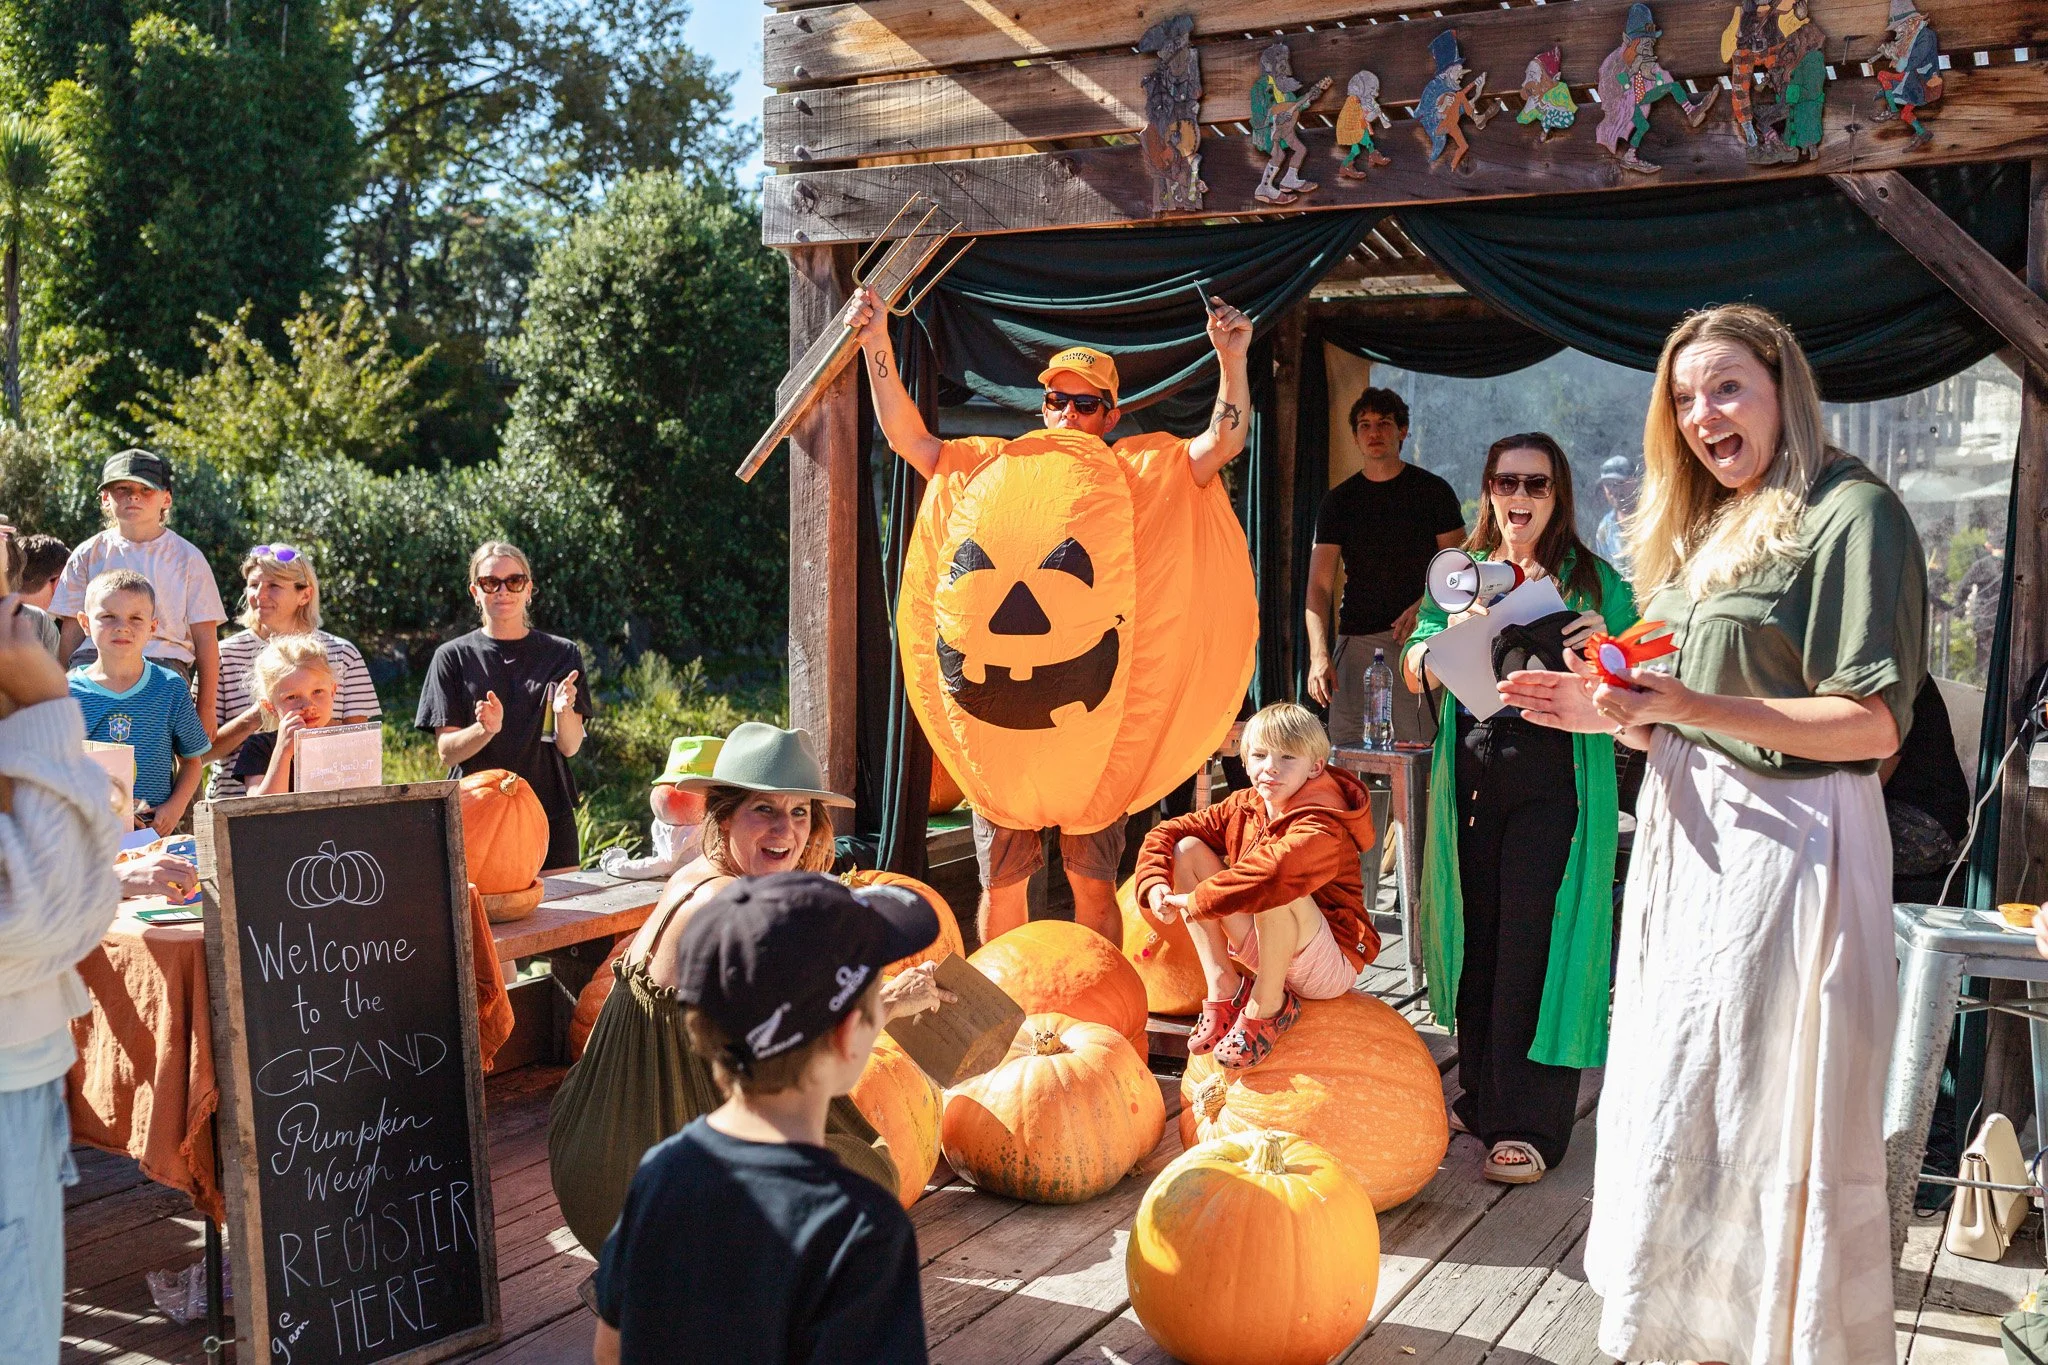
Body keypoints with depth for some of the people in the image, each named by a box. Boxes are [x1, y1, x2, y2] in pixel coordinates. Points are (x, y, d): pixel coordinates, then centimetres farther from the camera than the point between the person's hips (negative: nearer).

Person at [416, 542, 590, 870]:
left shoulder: (561, 654, 5)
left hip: (550, 816, 1)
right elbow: (447, 751, -2)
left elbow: (570, 747, -1)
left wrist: (563, 710, -21)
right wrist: (486, 729, -21)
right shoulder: (453, 657, 3)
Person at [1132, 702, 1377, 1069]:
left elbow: (1269, 870, -43)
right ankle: (1224, 987, -5)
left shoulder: (1321, 830, -23)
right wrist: (1154, 884, -15)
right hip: (1267, 952, 8)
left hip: (1329, 968, -8)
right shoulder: (1244, 806, 2)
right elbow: (1166, 833, 4)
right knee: (1188, 848, -3)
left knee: (1274, 888, -38)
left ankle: (1268, 1007, -16)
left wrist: (1195, 901, -33)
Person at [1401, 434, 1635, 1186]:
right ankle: (1482, 1098, 25)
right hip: (1471, 779, 4)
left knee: (1536, 947, -3)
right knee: (1475, 940, 10)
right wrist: (1452, 640, -17)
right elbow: (1415, 670, 4)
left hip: (1553, 785, -3)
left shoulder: (1595, 582, 3)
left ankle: (1530, 1125, 5)